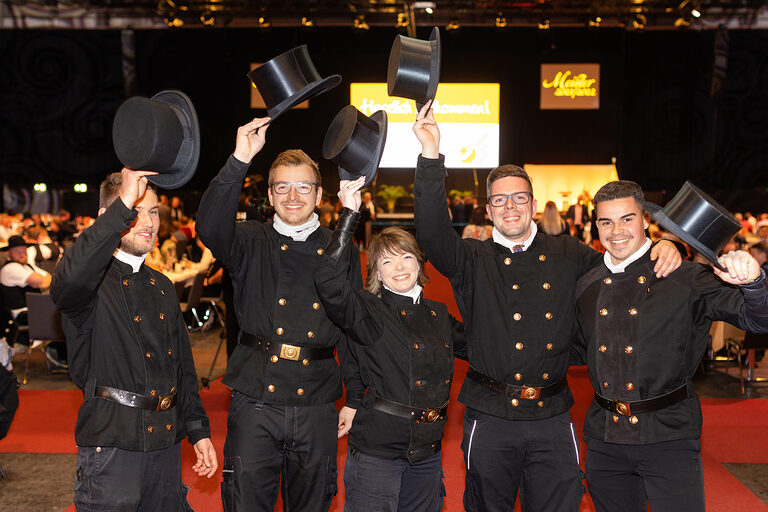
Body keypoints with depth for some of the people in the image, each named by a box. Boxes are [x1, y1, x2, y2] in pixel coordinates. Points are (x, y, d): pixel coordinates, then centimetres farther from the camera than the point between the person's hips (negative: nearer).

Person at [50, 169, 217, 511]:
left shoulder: (162, 287, 14)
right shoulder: (94, 282, -7)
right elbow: (68, 282, -35)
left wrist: (198, 430, 15)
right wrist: (123, 207, -35)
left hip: (166, 443, 6)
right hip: (111, 441, -6)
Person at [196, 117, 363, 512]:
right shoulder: (251, 244, 2)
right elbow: (210, 229, -21)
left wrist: (355, 398, 8)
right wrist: (239, 160, -29)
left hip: (316, 411, 2)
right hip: (254, 407, -1)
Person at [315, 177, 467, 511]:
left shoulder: (438, 314, 9)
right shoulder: (369, 311, -8)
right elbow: (329, 283, -26)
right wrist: (350, 214, -27)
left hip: (428, 452, 5)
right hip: (376, 451, -5)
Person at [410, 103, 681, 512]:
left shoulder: (567, 256, 8)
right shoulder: (473, 261, 0)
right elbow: (432, 233, -18)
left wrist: (663, 250, -5)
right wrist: (431, 157, -29)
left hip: (551, 419, 2)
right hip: (490, 419, -1)